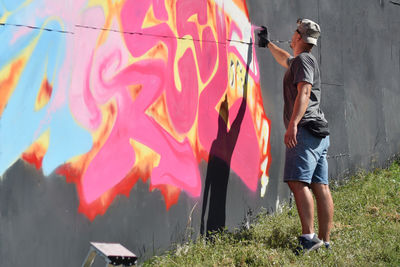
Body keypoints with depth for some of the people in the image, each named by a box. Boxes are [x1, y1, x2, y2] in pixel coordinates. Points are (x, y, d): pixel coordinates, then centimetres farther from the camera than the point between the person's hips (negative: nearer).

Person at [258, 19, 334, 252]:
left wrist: (293, 123, -30)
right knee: (320, 187, 5)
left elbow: (304, 92, -20)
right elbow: (286, 60, 48)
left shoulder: (303, 60, -5)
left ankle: (309, 237, -25)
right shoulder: (301, 61, 24)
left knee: (298, 182, -17)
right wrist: (268, 44, 59)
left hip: (305, 130, -10)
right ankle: (325, 241, 5)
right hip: (320, 134, 10)